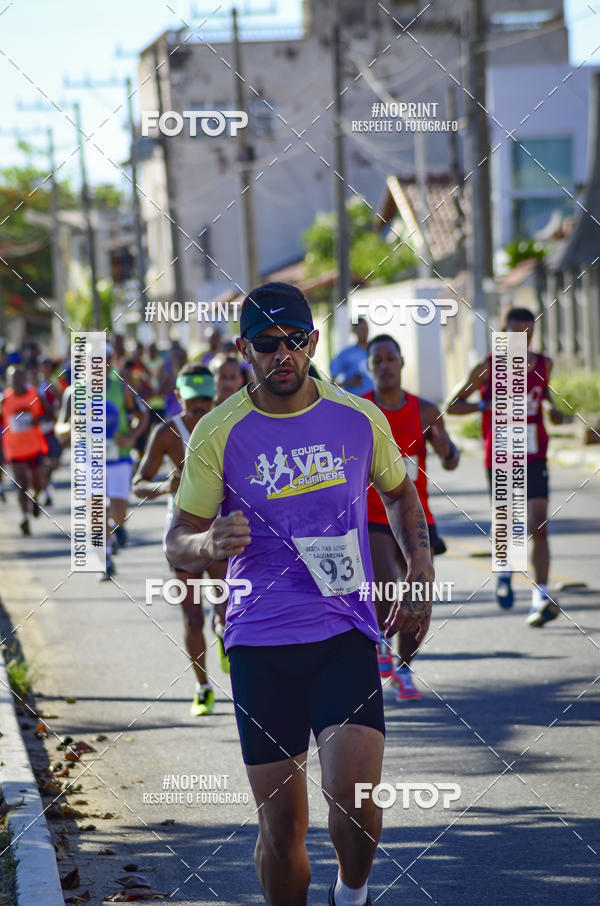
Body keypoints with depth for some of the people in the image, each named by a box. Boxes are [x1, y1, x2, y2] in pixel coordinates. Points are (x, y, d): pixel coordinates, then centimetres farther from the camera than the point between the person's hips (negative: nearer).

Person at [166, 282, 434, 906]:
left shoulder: (361, 419, 2)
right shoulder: (217, 434, -4)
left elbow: (399, 493, 22)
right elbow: (178, 545, 0)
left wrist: (420, 568, 7)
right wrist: (210, 544, -22)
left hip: (346, 635, 1)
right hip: (260, 644, -1)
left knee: (353, 796, -16)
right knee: (281, 826, -1)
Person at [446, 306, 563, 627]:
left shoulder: (543, 364, 4)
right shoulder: (489, 368, -7)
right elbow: (451, 405, -2)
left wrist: (552, 409, 6)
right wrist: (485, 405, -20)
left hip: (534, 459, 1)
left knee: (539, 527, -12)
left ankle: (541, 598, -17)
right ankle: (504, 571, 43)